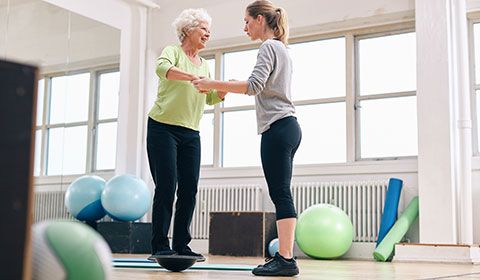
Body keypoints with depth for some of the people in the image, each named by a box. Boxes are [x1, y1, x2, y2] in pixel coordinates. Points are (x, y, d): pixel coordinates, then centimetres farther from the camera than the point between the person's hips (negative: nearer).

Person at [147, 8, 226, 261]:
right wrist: (193, 77, -38)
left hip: (191, 134, 6)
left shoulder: (204, 65, 19)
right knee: (167, 186, -10)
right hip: (163, 128, -6)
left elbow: (211, 98, 13)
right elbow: (162, 68, -24)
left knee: (189, 188, 0)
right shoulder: (173, 51, 0)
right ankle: (159, 246, -6)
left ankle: (181, 245, 6)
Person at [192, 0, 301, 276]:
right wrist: (234, 86, 23)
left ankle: (286, 259, -14)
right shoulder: (283, 49, 24)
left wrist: (214, 84, -16)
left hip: (277, 128, -10)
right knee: (281, 194, 6)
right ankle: (286, 255, 5)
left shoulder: (269, 47, -5)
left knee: (280, 193, -12)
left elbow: (255, 85, -19)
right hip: (288, 127, 10)